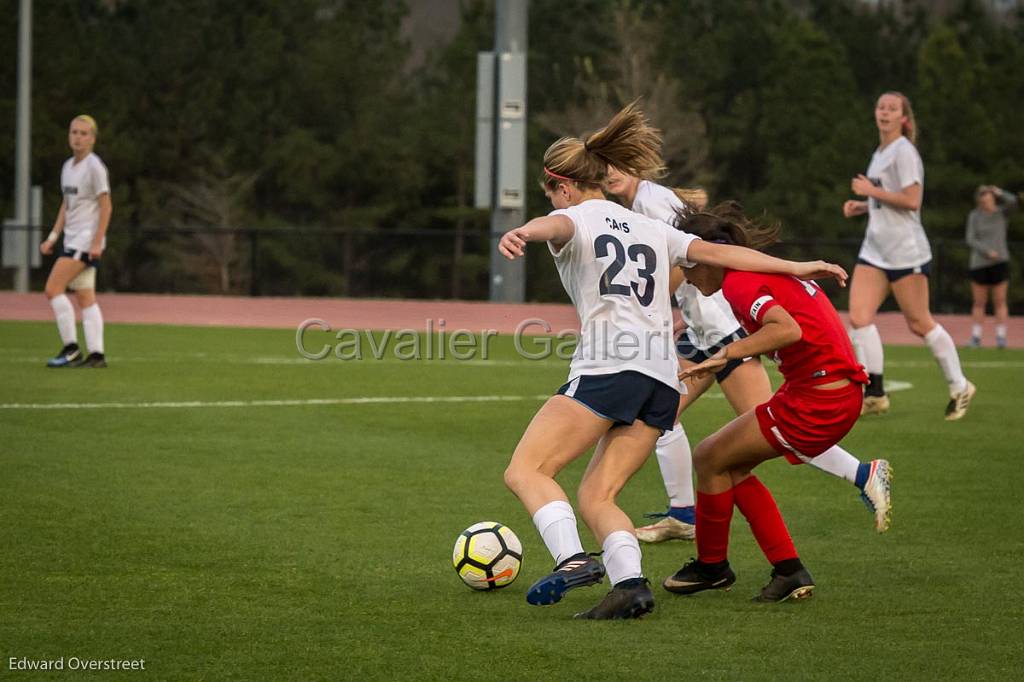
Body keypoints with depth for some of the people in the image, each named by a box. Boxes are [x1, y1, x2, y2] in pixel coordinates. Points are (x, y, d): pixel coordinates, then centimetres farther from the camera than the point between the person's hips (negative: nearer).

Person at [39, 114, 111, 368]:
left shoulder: (95, 166, -10)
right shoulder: (68, 167, 15)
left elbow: (106, 206, -13)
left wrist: (97, 242, -18)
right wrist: (53, 237, 15)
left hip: (87, 240, -8)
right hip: (72, 240, 8)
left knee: (53, 288, -14)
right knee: (85, 298, 4)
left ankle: (71, 349, -11)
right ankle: (96, 354, 3)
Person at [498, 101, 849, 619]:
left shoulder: (577, 219, 7)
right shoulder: (650, 229, 27)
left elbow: (556, 225, -18)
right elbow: (716, 252, 22)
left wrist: (524, 233, -42)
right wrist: (794, 268, 26)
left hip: (608, 368, -7)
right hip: (664, 381, 7)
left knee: (526, 470, -4)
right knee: (595, 497, 7)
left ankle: (572, 559, -26)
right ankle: (630, 582, -17)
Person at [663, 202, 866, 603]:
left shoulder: (738, 282, -14)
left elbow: (788, 329, -30)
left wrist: (726, 354, -28)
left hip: (816, 402, -10)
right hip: (842, 393, 10)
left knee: (710, 459, 3)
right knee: (732, 466, 17)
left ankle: (711, 566, 20)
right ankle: (789, 571, 14)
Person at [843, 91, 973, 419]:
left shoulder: (904, 151, -11)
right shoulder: (880, 153, 15)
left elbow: (911, 200, -20)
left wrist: (871, 191, -15)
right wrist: (861, 206, 9)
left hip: (906, 252, -8)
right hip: (875, 250, 8)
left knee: (919, 323, -1)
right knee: (859, 317, -7)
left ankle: (959, 387, 15)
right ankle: (875, 394, -2)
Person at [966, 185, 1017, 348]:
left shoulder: (1001, 211, 3)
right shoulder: (974, 216, 1)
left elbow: (1012, 201, -17)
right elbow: (970, 240, -6)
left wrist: (999, 193, -5)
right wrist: (987, 252, -17)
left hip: (1000, 263, 0)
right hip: (979, 263, 0)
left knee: (1000, 302, -1)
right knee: (979, 303, 3)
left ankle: (1001, 337, 1)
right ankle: (976, 337, 8)